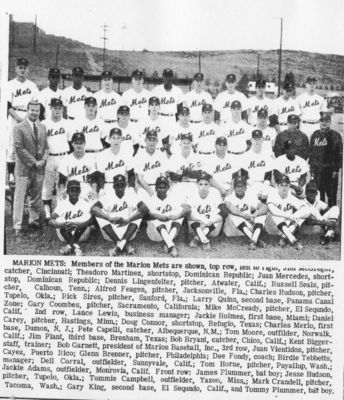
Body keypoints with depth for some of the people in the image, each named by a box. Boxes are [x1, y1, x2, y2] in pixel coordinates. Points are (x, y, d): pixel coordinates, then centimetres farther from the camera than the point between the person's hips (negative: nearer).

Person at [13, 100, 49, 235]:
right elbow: (19, 148, -11)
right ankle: (18, 226, 3)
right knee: (20, 197, -1)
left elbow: (46, 147, 13)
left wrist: (43, 160, -5)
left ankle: (34, 220, 25)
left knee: (36, 196, 12)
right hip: (24, 168, -5)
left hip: (39, 168, 5)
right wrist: (33, 162, -13)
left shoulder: (42, 127, 11)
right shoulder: (19, 128, -6)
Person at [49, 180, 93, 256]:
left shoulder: (85, 204, -5)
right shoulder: (62, 204, -5)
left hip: (80, 235, 0)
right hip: (65, 235, 0)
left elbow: (90, 221, -24)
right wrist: (64, 224, -42)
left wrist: (77, 225, -46)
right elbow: (51, 222, -19)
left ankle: (70, 246, -38)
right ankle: (75, 246, -41)